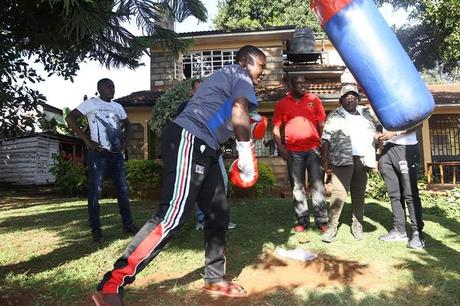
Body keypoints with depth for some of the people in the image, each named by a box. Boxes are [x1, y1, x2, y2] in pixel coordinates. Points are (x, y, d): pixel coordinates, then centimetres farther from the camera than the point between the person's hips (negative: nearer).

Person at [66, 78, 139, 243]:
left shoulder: (117, 106, 16)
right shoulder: (91, 103, -1)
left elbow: (127, 124, 29)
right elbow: (70, 118, -8)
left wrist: (125, 141, 10)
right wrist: (87, 140, -14)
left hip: (116, 154, 6)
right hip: (99, 154, -6)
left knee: (123, 190, 8)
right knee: (95, 191, -3)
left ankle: (128, 224, 18)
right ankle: (96, 230, 4)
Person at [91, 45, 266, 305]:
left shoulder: (226, 77, 32)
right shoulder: (239, 75, 4)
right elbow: (239, 114, -14)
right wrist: (246, 154, -9)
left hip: (201, 148, 11)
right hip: (188, 140, -11)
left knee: (218, 213, 11)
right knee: (173, 216, -17)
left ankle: (214, 279, 22)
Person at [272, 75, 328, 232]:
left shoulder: (314, 100, 7)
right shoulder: (282, 104, 6)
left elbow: (322, 124, 8)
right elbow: (276, 128, 5)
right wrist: (281, 148, -5)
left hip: (313, 149, 0)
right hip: (293, 152, 0)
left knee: (317, 185, 1)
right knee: (297, 187, 5)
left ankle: (322, 220, 9)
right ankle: (302, 220, 15)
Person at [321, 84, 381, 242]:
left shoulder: (366, 113, 19)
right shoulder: (335, 116, 8)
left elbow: (378, 129, 23)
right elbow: (326, 139, 2)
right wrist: (325, 159, -6)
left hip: (362, 159, 4)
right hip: (343, 159, -4)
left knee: (359, 193, 7)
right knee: (339, 193, -11)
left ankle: (357, 225, 17)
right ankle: (332, 226, -3)